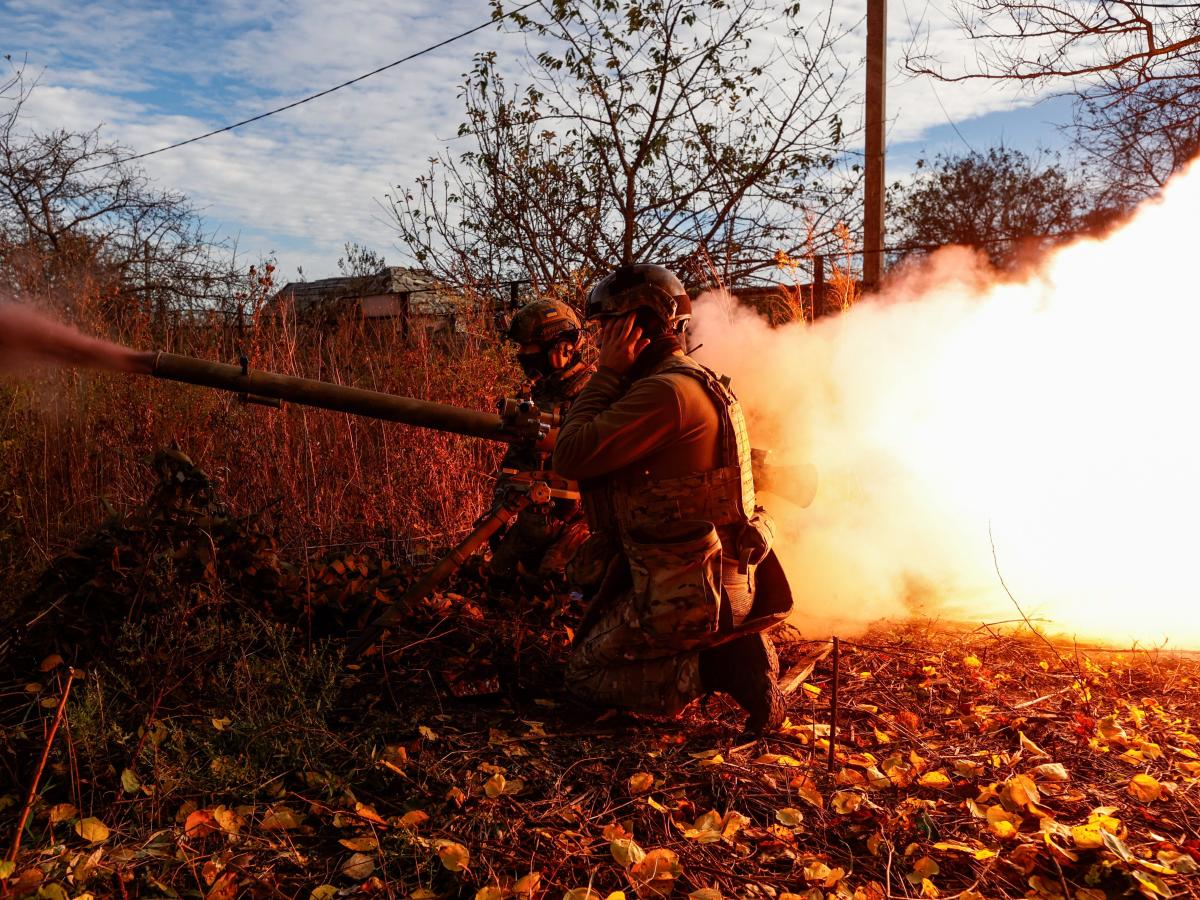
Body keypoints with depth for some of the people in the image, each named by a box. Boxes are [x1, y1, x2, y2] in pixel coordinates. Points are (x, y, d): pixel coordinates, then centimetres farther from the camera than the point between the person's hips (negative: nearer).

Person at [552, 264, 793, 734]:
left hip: (688, 591, -9)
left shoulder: (666, 391, -22)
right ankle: (730, 647, 9)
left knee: (584, 671, 7)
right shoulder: (699, 380, 10)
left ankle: (717, 667, -6)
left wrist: (607, 373, -15)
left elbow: (570, 458, -21)